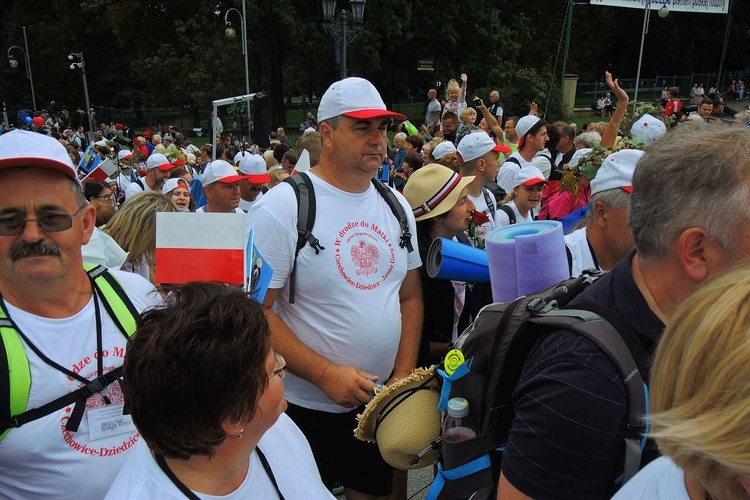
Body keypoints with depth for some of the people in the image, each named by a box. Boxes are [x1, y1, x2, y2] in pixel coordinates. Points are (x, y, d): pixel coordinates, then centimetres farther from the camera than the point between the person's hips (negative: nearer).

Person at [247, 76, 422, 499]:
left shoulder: (397, 206, 3)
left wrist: (404, 375, -1)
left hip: (382, 404, 5)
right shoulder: (283, 207, -16)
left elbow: (411, 296, 8)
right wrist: (325, 374, -23)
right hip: (306, 408, -5)